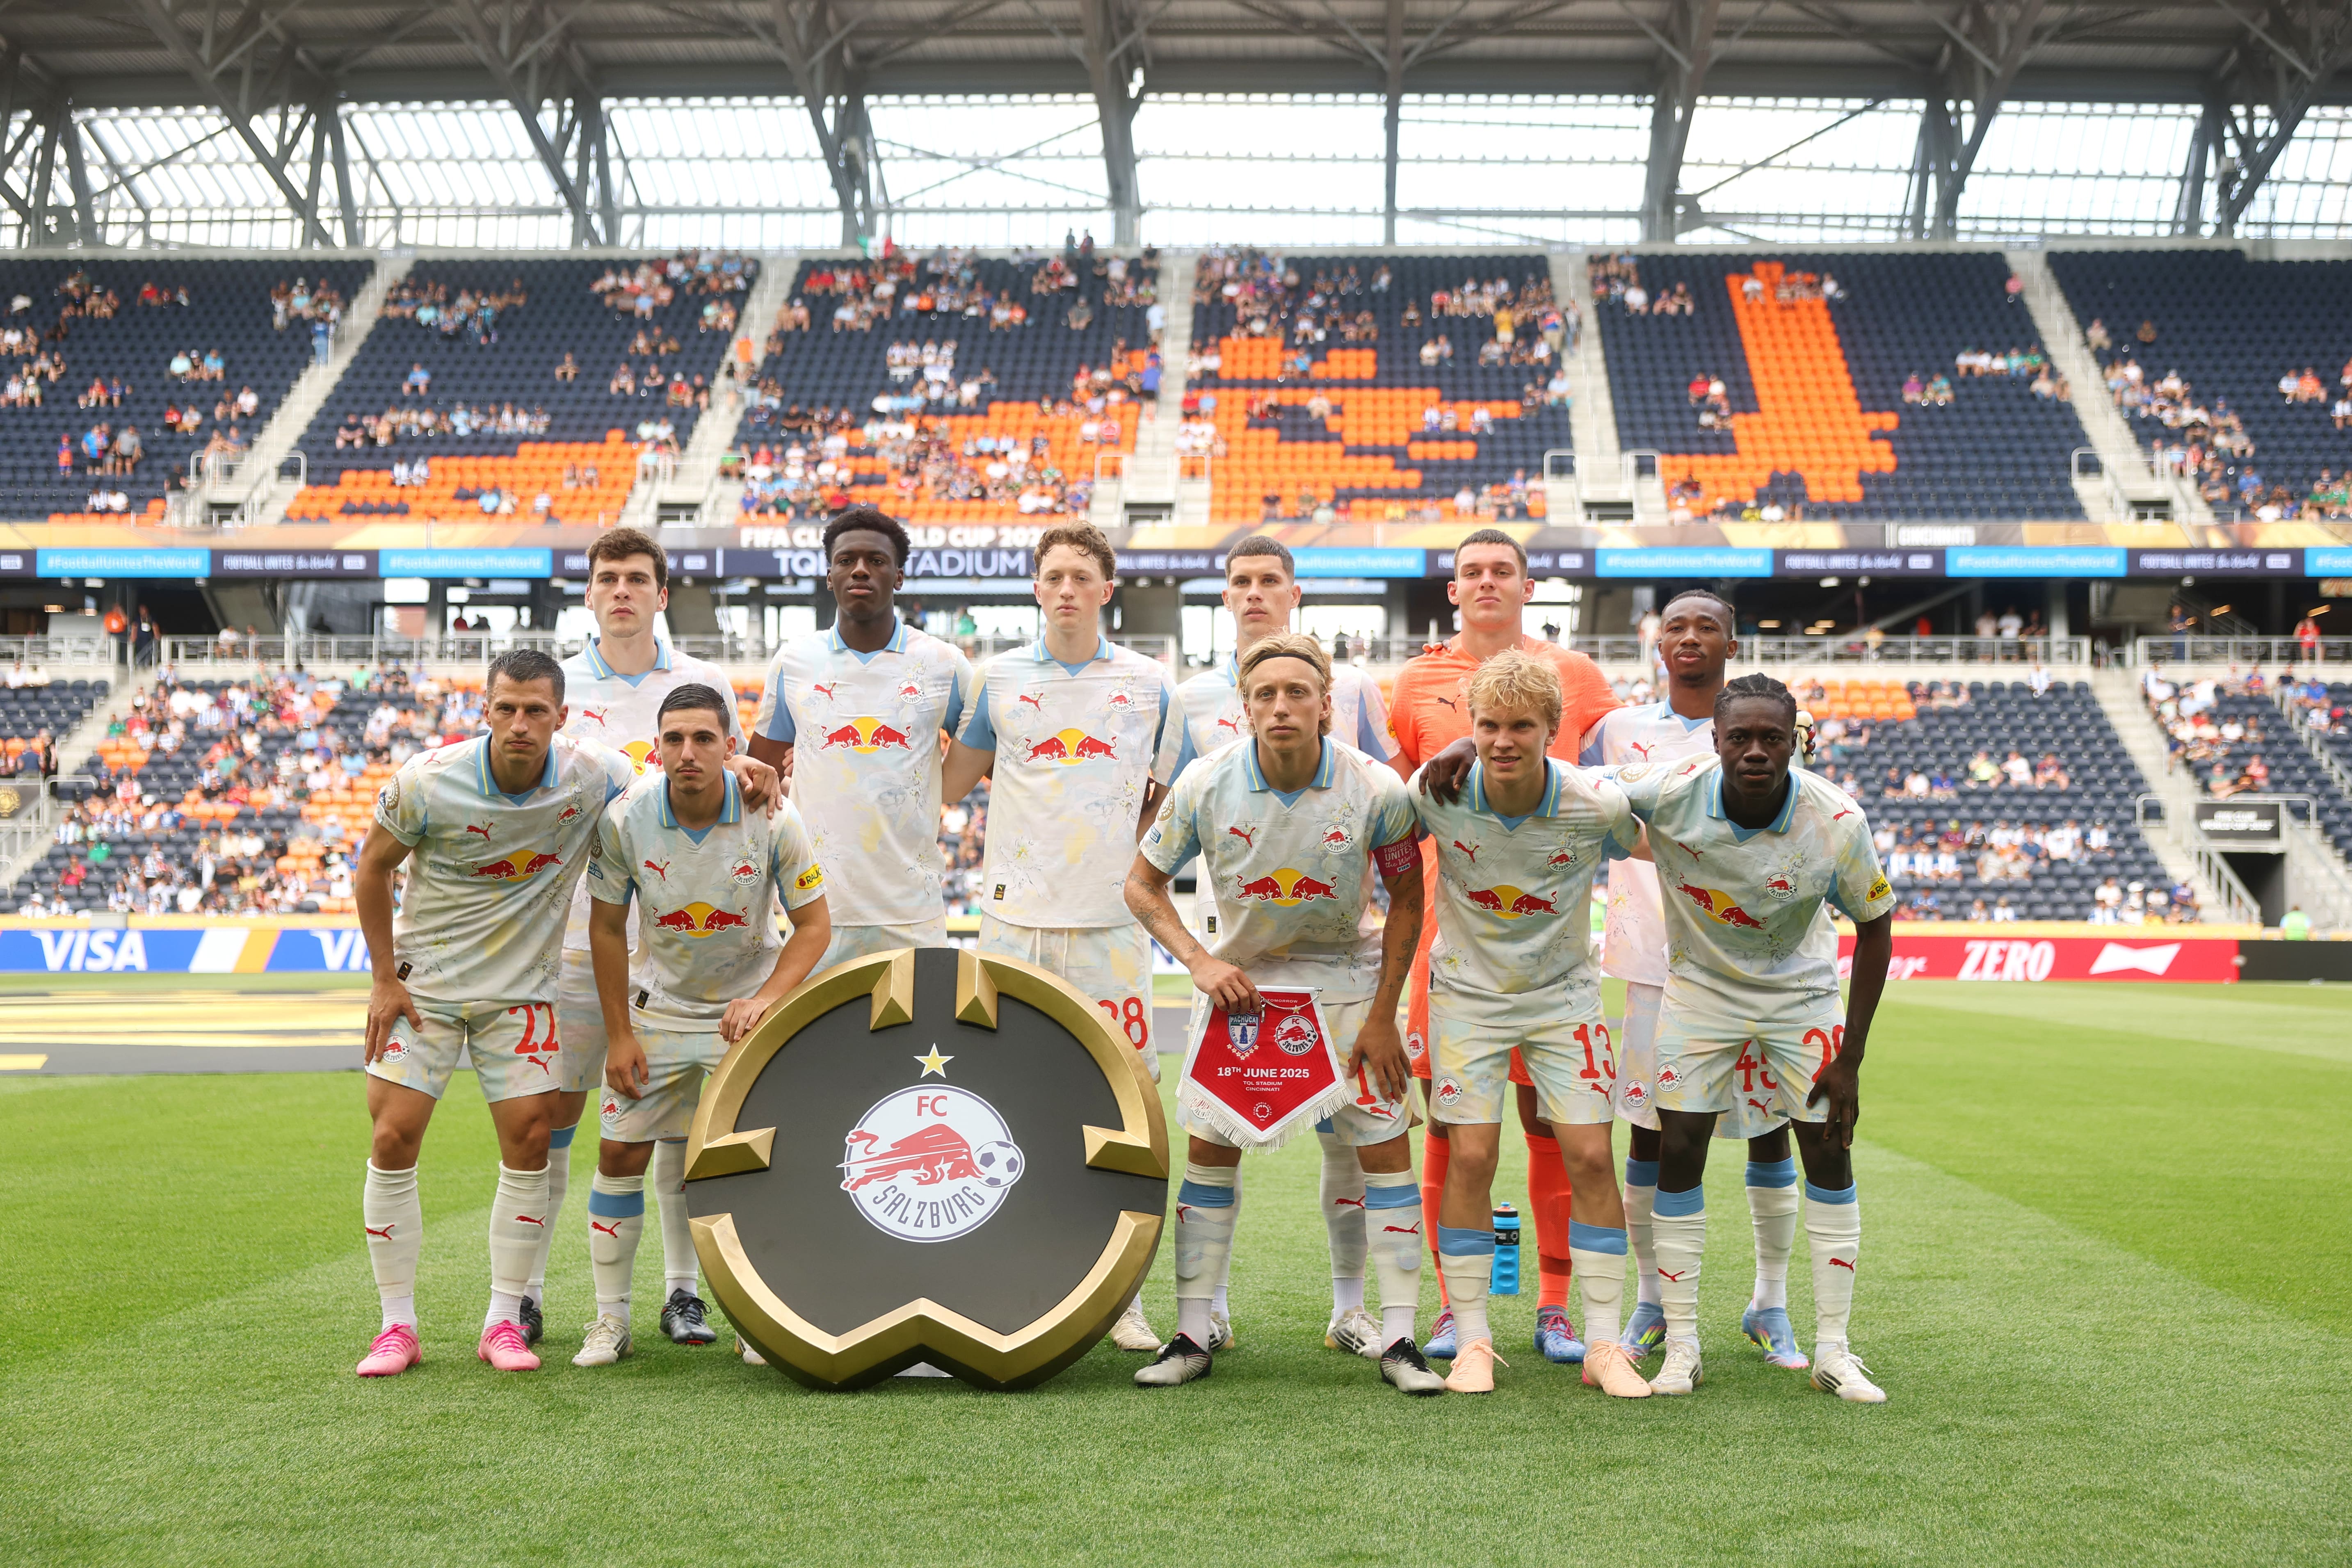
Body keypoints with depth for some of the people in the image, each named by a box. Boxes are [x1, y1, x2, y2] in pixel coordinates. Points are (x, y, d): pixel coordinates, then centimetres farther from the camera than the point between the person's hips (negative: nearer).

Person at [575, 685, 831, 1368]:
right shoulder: (625, 819, -16)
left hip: (750, 1006, -1)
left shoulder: (772, 820, -20)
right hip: (657, 1008, 2)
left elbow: (815, 923, -11)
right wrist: (619, 1035, -6)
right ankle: (611, 1317, 16)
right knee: (620, 1154, 0)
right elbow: (607, 928, -4)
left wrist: (764, 999, -26)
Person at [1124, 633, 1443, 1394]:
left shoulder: (1377, 790, -19)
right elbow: (1142, 883, -3)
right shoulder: (1206, 785, -17)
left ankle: (1399, 1339, 5)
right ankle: (1192, 1336, 10)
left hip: (1348, 975, -1)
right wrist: (1200, 962, -17)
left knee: (1386, 1146, -5)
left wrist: (1382, 1017, -9)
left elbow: (1407, 898, -6)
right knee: (1209, 1145, -1)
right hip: (1239, 975, 1)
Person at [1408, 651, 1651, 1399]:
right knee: (1470, 1158, -5)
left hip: (1563, 993, 0)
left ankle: (1605, 1345, 7)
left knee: (1590, 1156, -5)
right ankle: (1472, 1341, 9)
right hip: (1468, 991, 0)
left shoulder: (1597, 804, -20)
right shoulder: (1438, 792, -19)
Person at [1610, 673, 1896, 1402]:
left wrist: (1850, 1059, -11)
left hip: (1801, 993, 0)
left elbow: (1875, 928, -11)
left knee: (1829, 1152, -2)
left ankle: (1833, 1350, 9)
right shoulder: (1668, 792, -27)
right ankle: (1681, 1347, 6)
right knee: (1678, 1152, -5)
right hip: (1699, 987, 0)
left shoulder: (1837, 822, -25)